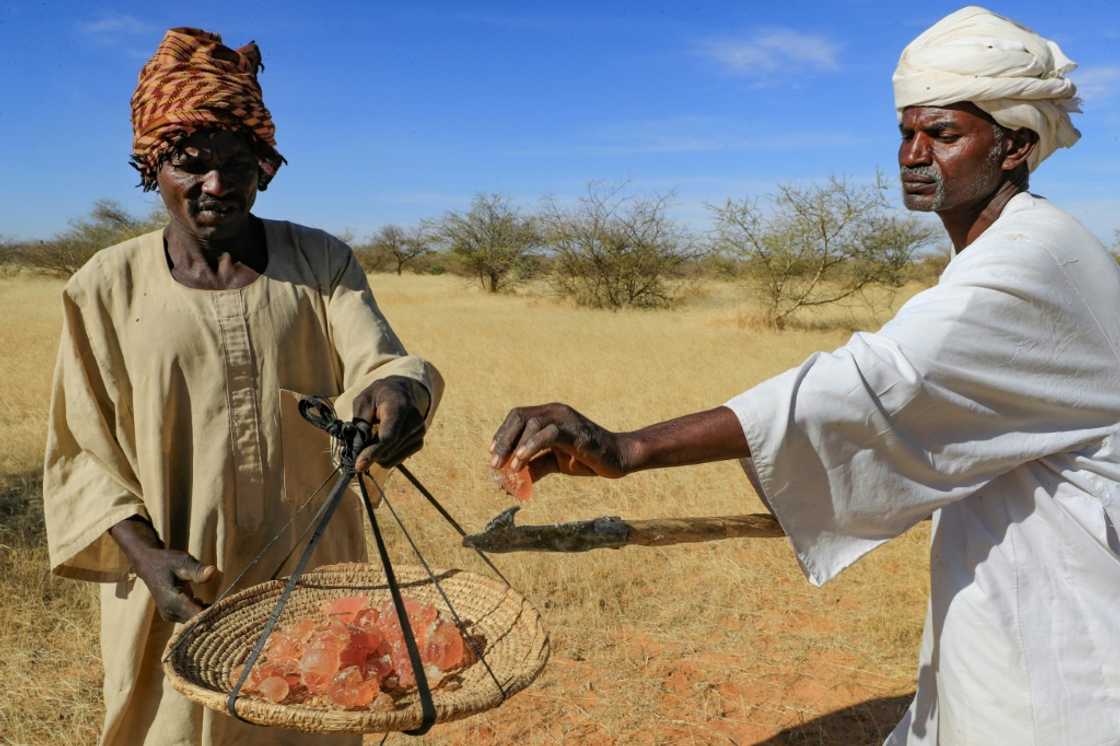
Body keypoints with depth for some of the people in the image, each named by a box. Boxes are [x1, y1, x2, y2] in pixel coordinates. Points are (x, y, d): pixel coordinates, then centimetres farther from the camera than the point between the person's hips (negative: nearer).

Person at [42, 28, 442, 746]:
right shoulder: (106, 288, -2)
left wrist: (395, 388, -37)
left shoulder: (320, 262, 0)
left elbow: (375, 358, -13)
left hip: (314, 584, 1)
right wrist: (145, 554, -15)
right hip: (179, 592, 0)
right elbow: (81, 454, 0)